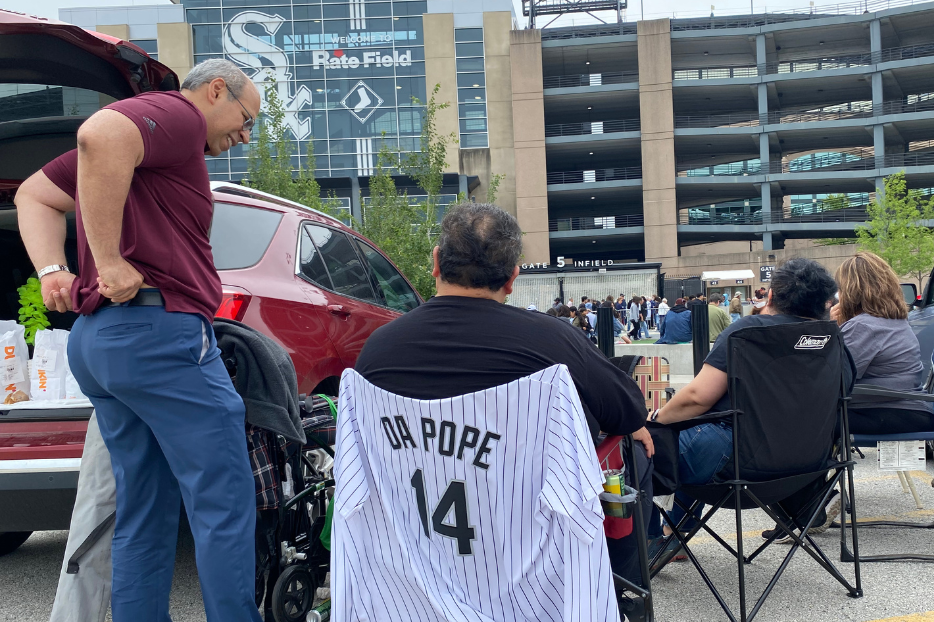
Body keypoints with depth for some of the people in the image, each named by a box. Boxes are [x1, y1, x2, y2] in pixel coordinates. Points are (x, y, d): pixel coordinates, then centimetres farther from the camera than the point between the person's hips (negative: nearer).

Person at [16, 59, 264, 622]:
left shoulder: (147, 142, 26)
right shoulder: (177, 114, -4)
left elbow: (35, 195, 29)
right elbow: (100, 133, -26)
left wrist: (53, 269, 12)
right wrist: (110, 261, -23)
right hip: (162, 330, -10)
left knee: (145, 517, 13)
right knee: (226, 506, -4)